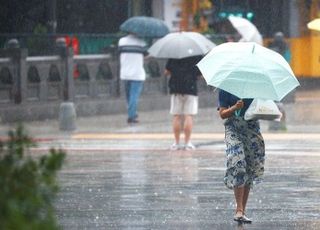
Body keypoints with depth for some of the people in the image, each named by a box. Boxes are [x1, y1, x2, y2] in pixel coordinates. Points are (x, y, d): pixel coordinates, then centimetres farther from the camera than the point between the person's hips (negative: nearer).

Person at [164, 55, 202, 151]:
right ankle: (187, 143, -4)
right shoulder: (197, 56, -3)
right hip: (190, 88, -2)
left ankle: (176, 143, 6)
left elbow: (167, 72, 2)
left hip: (176, 89, 2)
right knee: (189, 116, -1)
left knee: (176, 116, 7)